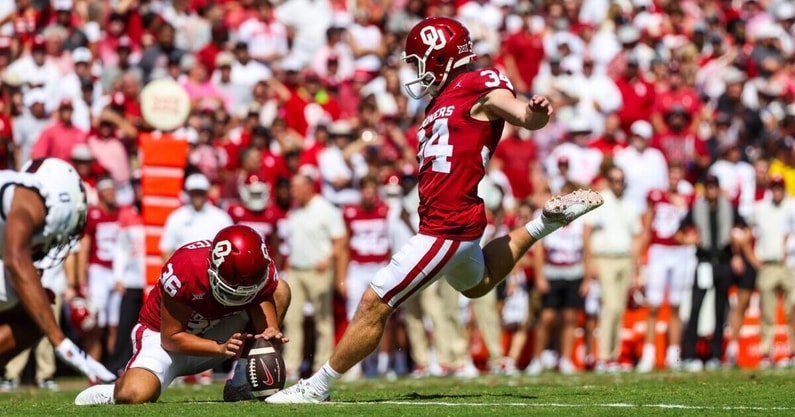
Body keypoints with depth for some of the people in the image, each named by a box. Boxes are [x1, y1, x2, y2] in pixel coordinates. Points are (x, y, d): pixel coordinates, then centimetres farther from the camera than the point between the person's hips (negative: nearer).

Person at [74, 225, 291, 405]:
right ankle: (115, 392, 7)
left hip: (215, 333, 5)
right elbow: (171, 338, -25)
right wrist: (221, 348, -36)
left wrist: (270, 334, -40)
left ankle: (243, 385, -11)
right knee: (134, 396, -34)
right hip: (162, 334, -5)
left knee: (280, 291, -12)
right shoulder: (186, 269, -34)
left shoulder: (263, 273, -21)